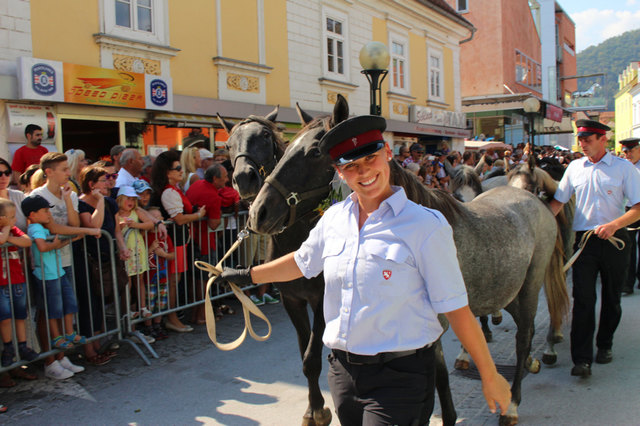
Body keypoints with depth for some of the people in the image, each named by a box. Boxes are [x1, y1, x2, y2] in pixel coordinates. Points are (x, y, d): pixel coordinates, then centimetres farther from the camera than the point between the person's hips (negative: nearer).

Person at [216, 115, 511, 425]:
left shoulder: (426, 225, -14)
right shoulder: (334, 217, 2)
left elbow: (455, 307, -11)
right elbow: (302, 262, 19)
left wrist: (490, 377, -7)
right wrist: (247, 276, 26)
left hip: (399, 378, -5)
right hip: (342, 372, 6)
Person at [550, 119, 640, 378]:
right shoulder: (575, 167, 6)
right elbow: (558, 200, 10)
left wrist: (614, 225, -22)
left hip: (614, 240, -1)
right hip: (584, 239, 1)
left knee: (611, 297, 13)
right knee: (583, 299, -6)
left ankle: (605, 345, 33)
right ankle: (582, 359, -6)